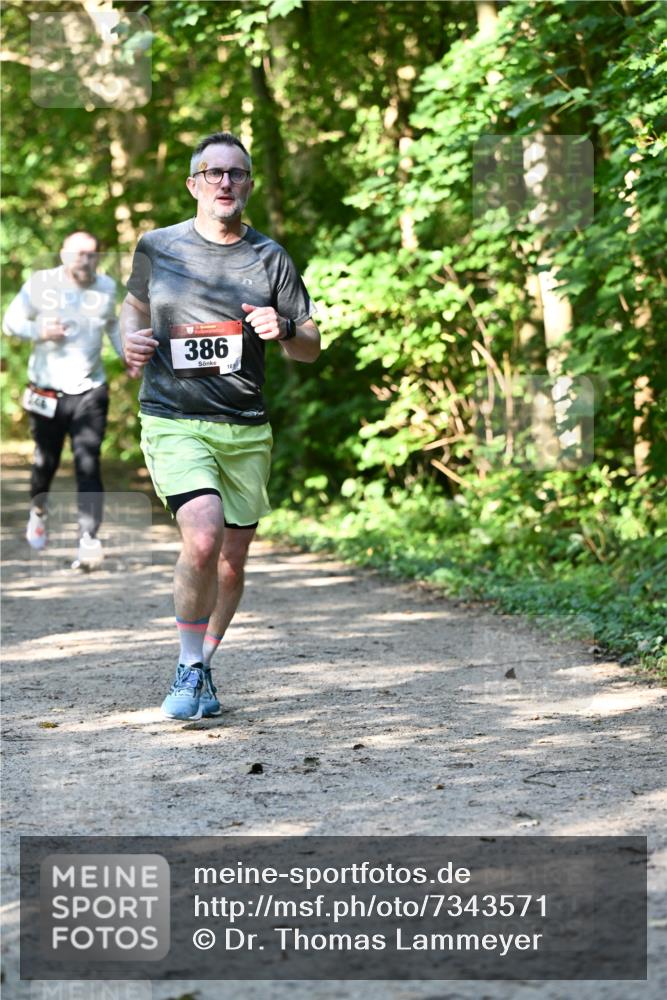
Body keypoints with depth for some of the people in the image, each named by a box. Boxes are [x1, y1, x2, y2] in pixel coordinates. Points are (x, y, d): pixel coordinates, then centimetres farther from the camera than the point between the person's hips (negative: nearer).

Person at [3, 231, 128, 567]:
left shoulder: (107, 287, 4)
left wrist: (127, 355, 8)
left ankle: (88, 538, -19)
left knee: (88, 463, -13)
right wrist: (40, 332, -17)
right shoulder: (40, 284, -6)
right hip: (47, 390, -1)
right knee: (46, 461, 12)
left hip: (89, 390, 1)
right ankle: (38, 510, 43)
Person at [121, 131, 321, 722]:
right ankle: (189, 670, -5)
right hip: (174, 422, -3)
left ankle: (202, 667, 31)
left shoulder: (271, 260, 5)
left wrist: (284, 330, -12)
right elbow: (136, 303, 23)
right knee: (202, 539, -23)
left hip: (247, 429, 3)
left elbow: (312, 348, 10)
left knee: (232, 562, 7)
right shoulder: (157, 247, 4)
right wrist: (131, 341, 1)